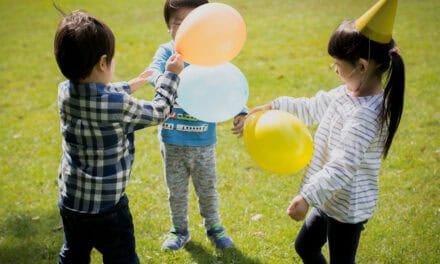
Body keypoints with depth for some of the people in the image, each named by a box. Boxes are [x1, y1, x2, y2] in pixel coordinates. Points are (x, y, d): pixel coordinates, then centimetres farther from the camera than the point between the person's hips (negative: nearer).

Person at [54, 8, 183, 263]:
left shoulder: (64, 92, -6)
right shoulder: (119, 105, -24)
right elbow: (158, 112, -5)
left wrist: (130, 85, 27)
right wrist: (171, 75, 7)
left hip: (70, 200, 6)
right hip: (106, 206, -6)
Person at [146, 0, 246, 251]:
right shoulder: (167, 51, -7)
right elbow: (154, 69, -27)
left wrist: (240, 112, -28)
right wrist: (160, 79, -51)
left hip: (203, 141, 0)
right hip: (172, 141, 1)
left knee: (208, 189, 17)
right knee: (176, 191, 17)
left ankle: (214, 227, 40)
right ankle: (180, 230, 38)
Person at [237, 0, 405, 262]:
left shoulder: (364, 114, -30)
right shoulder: (350, 93, -1)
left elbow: (342, 166, -34)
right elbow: (313, 108, 15)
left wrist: (307, 197, -36)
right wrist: (273, 106, 18)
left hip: (347, 208, -10)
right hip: (333, 201, 10)